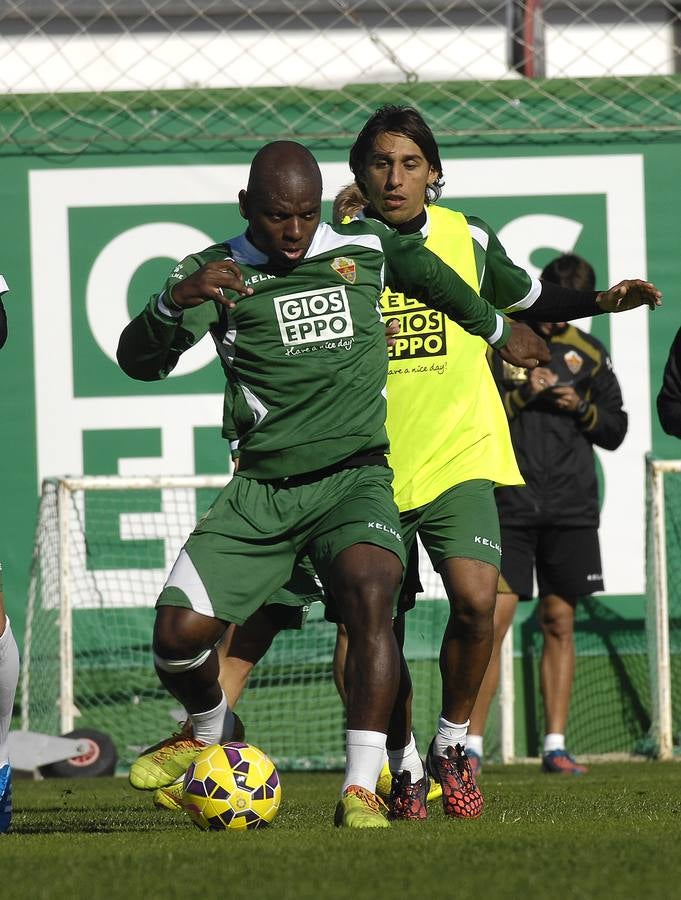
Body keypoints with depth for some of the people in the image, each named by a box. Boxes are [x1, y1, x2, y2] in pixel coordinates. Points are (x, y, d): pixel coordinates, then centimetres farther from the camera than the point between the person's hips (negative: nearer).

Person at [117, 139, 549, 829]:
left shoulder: (365, 248, 7)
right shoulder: (216, 272, 1)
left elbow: (429, 274, 30)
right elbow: (138, 361, -11)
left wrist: (497, 329, 46)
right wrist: (176, 300, -32)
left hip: (355, 479, 0)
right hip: (260, 489, 0)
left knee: (369, 595, -30)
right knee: (178, 632, -12)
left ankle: (360, 788, -28)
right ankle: (209, 738, 22)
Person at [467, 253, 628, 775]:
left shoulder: (588, 353, 11)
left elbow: (616, 430, 15)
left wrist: (582, 408, -4)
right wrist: (522, 396, -13)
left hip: (571, 509, 3)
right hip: (509, 503, -3)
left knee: (559, 622, 5)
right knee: (493, 618, -10)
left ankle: (555, 746, 9)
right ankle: (471, 746, -7)